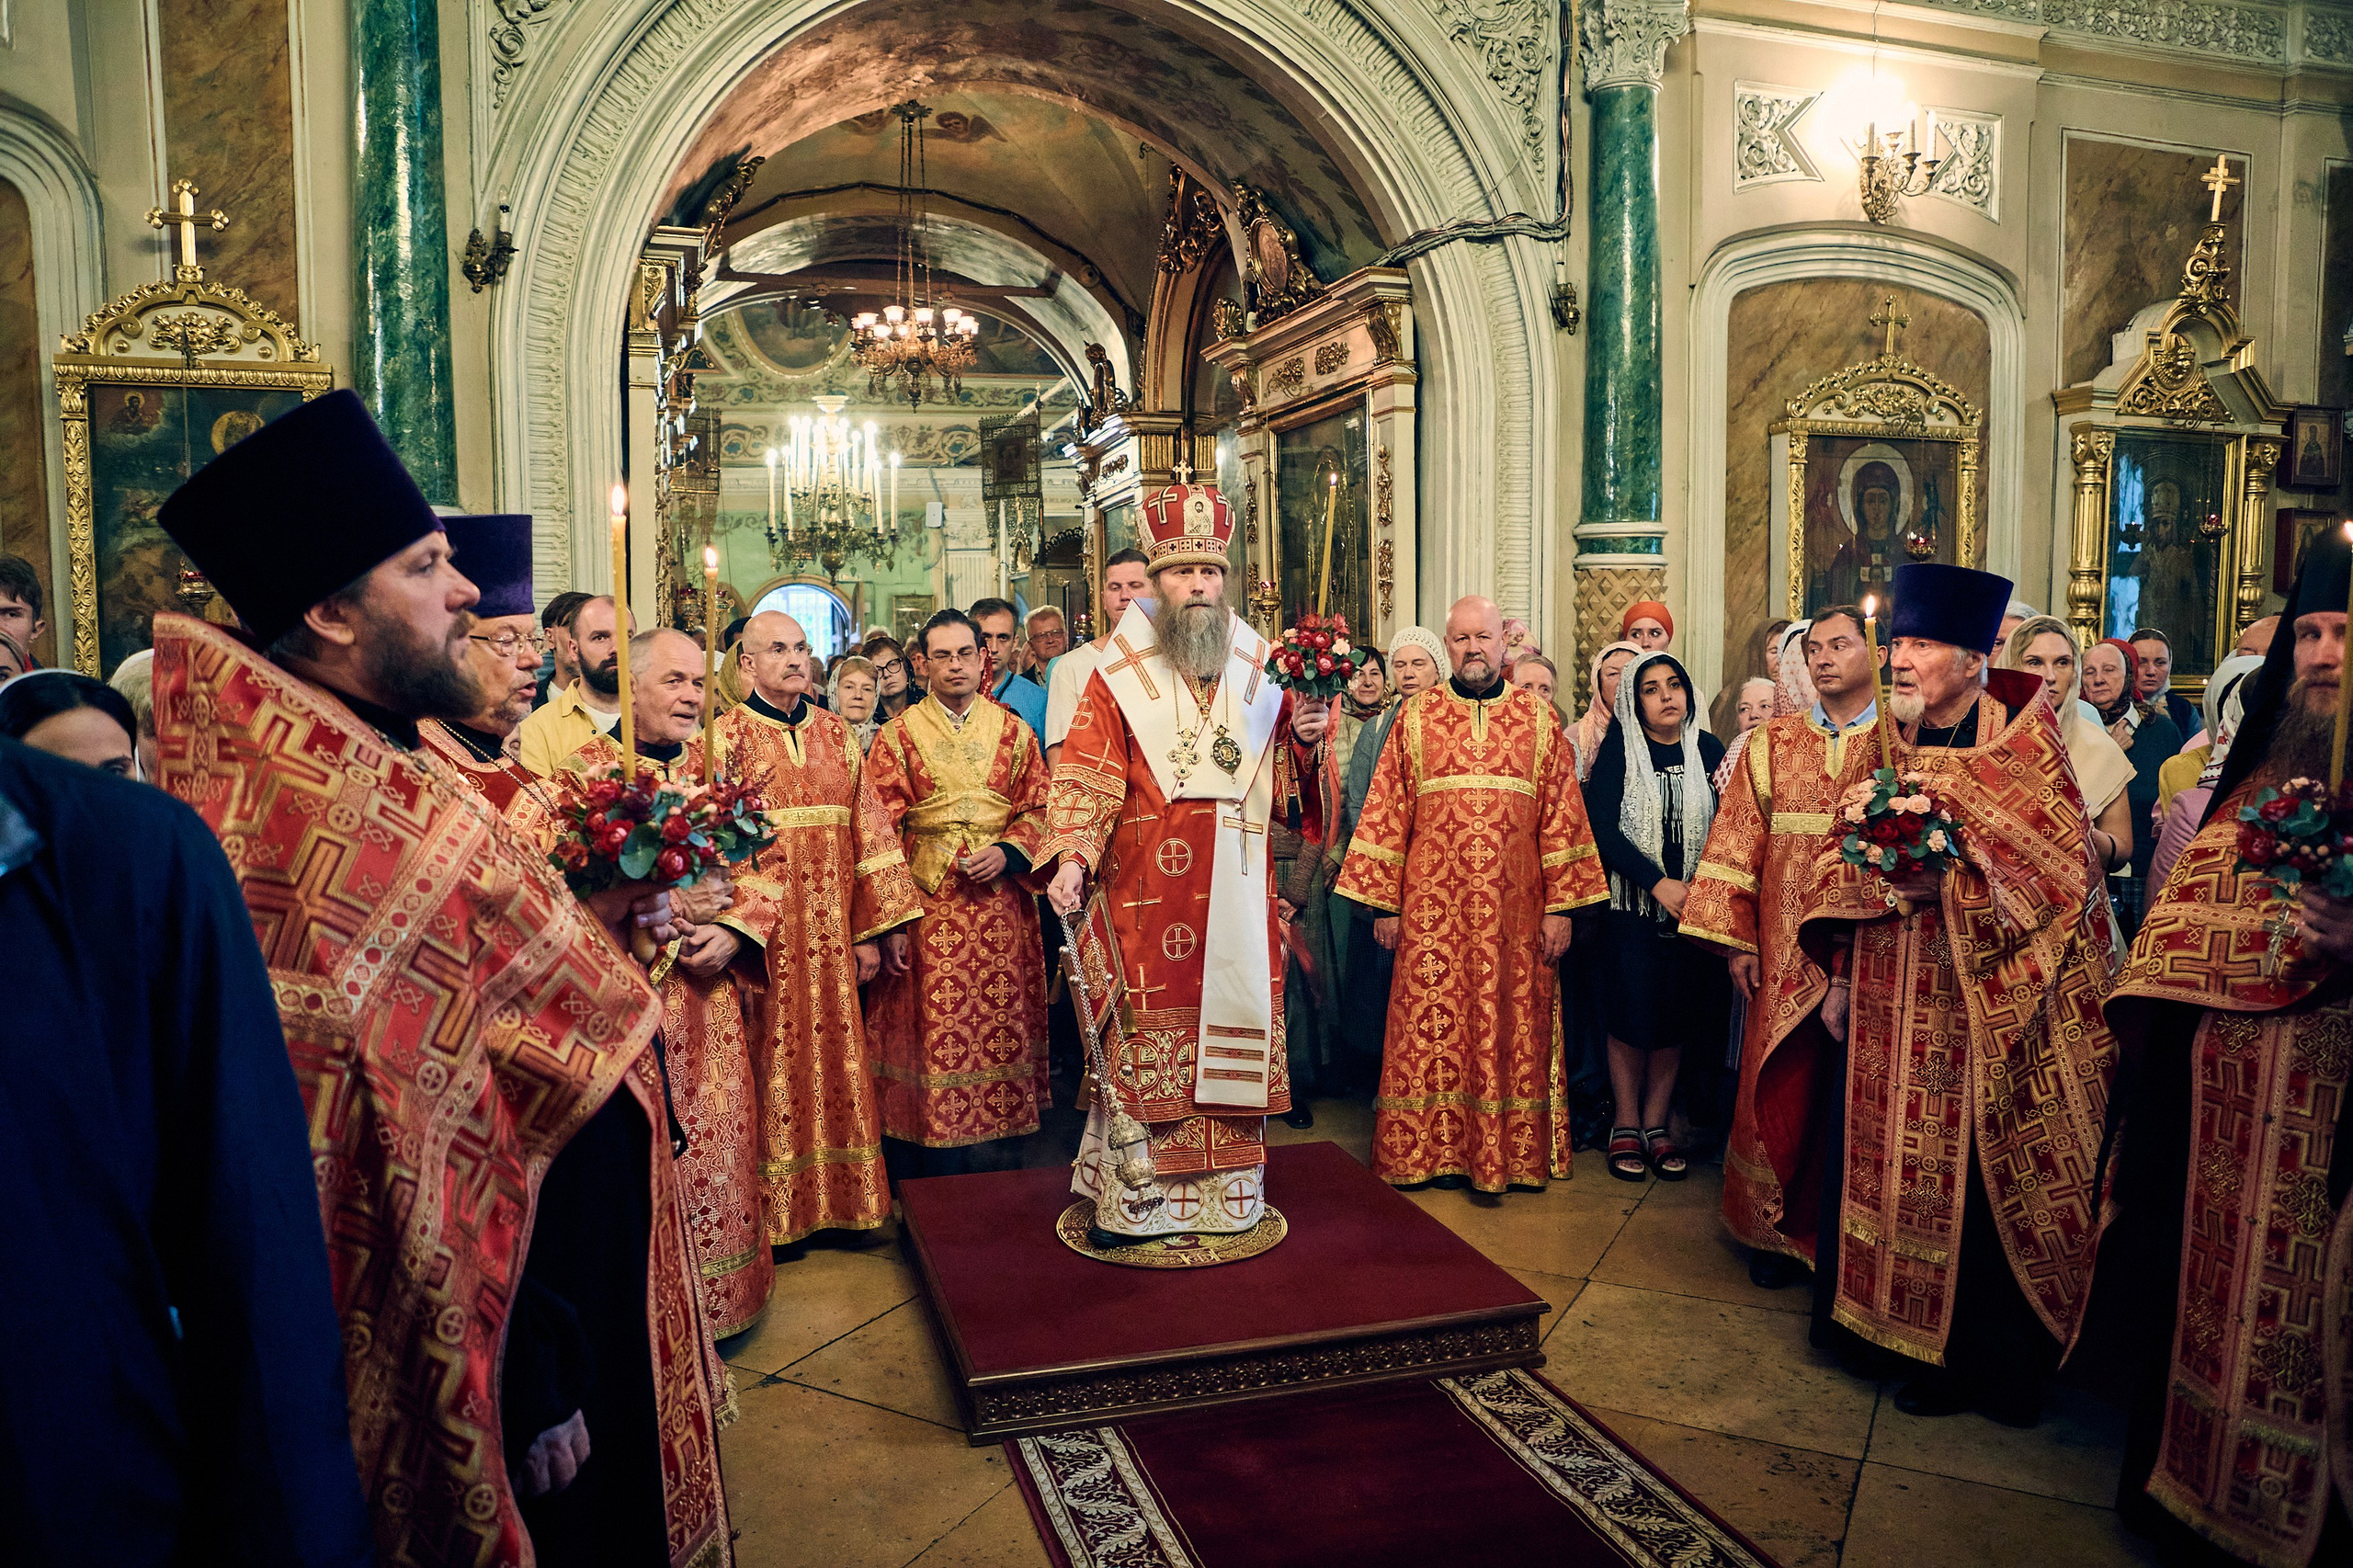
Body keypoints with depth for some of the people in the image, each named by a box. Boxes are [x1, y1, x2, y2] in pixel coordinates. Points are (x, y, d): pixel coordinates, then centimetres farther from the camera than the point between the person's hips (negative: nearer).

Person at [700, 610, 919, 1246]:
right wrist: (733, 925, -23)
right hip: (765, 937, -4)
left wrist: (876, 927, 4)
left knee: (835, 1061, 9)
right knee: (774, 1068, 3)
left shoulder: (837, 733, 10)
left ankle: (838, 1198, 21)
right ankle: (777, 1212, 15)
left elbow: (869, 830, 9)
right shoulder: (725, 737, -2)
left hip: (831, 935, 4)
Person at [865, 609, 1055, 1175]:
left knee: (1001, 1026, 4)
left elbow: (1038, 808, 8)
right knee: (936, 1033, -1)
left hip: (1001, 903, 2)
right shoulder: (897, 736, 3)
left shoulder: (1014, 731, 9)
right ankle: (937, 1186, 10)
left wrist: (1008, 852, -12)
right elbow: (882, 830, -1)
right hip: (929, 907, -2)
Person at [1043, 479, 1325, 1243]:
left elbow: (1281, 786, 15)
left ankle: (1228, 1188, 19)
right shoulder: (1119, 673, 1)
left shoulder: (1254, 670, 11)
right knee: (1145, 1033, -1)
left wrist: (1302, 738, -6)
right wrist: (1071, 859, -20)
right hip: (1149, 890, -3)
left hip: (1237, 889, 3)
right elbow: (1085, 775, -7)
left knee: (1233, 1021, 7)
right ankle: (1131, 1195, 11)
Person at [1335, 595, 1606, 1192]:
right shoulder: (1416, 717, 5)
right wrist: (1385, 904, -1)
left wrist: (1560, 906, -2)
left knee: (1512, 1026, 6)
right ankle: (1430, 1150, 15)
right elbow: (1388, 812, 3)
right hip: (1434, 905, 0)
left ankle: (1513, 1152, 19)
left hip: (1514, 908, 1)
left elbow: (1561, 816, 4)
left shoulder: (1538, 719, 6)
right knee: (1431, 1023, 2)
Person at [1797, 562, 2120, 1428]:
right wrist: (1841, 978, 6)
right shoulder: (1888, 749, 8)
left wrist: (1946, 883, -28)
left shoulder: (2023, 749, -7)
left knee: (1972, 1178, 2)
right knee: (1882, 1157, 10)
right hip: (1888, 1005, 5)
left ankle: (1971, 1361, 18)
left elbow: (2052, 878, -15)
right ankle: (1880, 1323, 27)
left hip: (1980, 1007, -5)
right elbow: (1842, 871, 11)